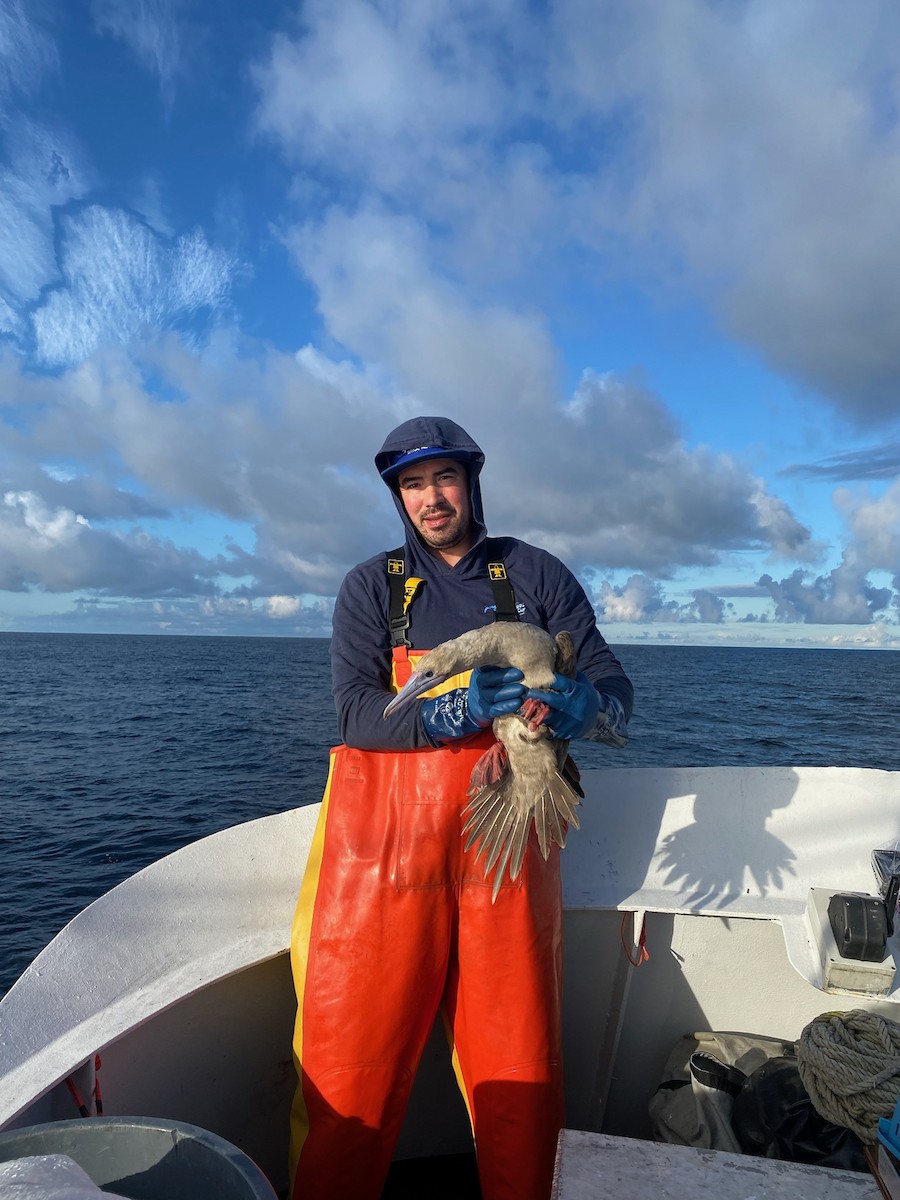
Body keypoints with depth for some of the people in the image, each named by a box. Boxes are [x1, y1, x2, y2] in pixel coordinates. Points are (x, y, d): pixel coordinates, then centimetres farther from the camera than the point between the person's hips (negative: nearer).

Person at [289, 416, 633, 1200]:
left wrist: (582, 707, -21)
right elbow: (358, 713, -7)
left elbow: (614, 691, 2)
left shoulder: (537, 575, 8)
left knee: (520, 1062, 7)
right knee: (354, 1055, 3)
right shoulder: (371, 587, 7)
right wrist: (455, 713, -24)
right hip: (387, 841, 0)